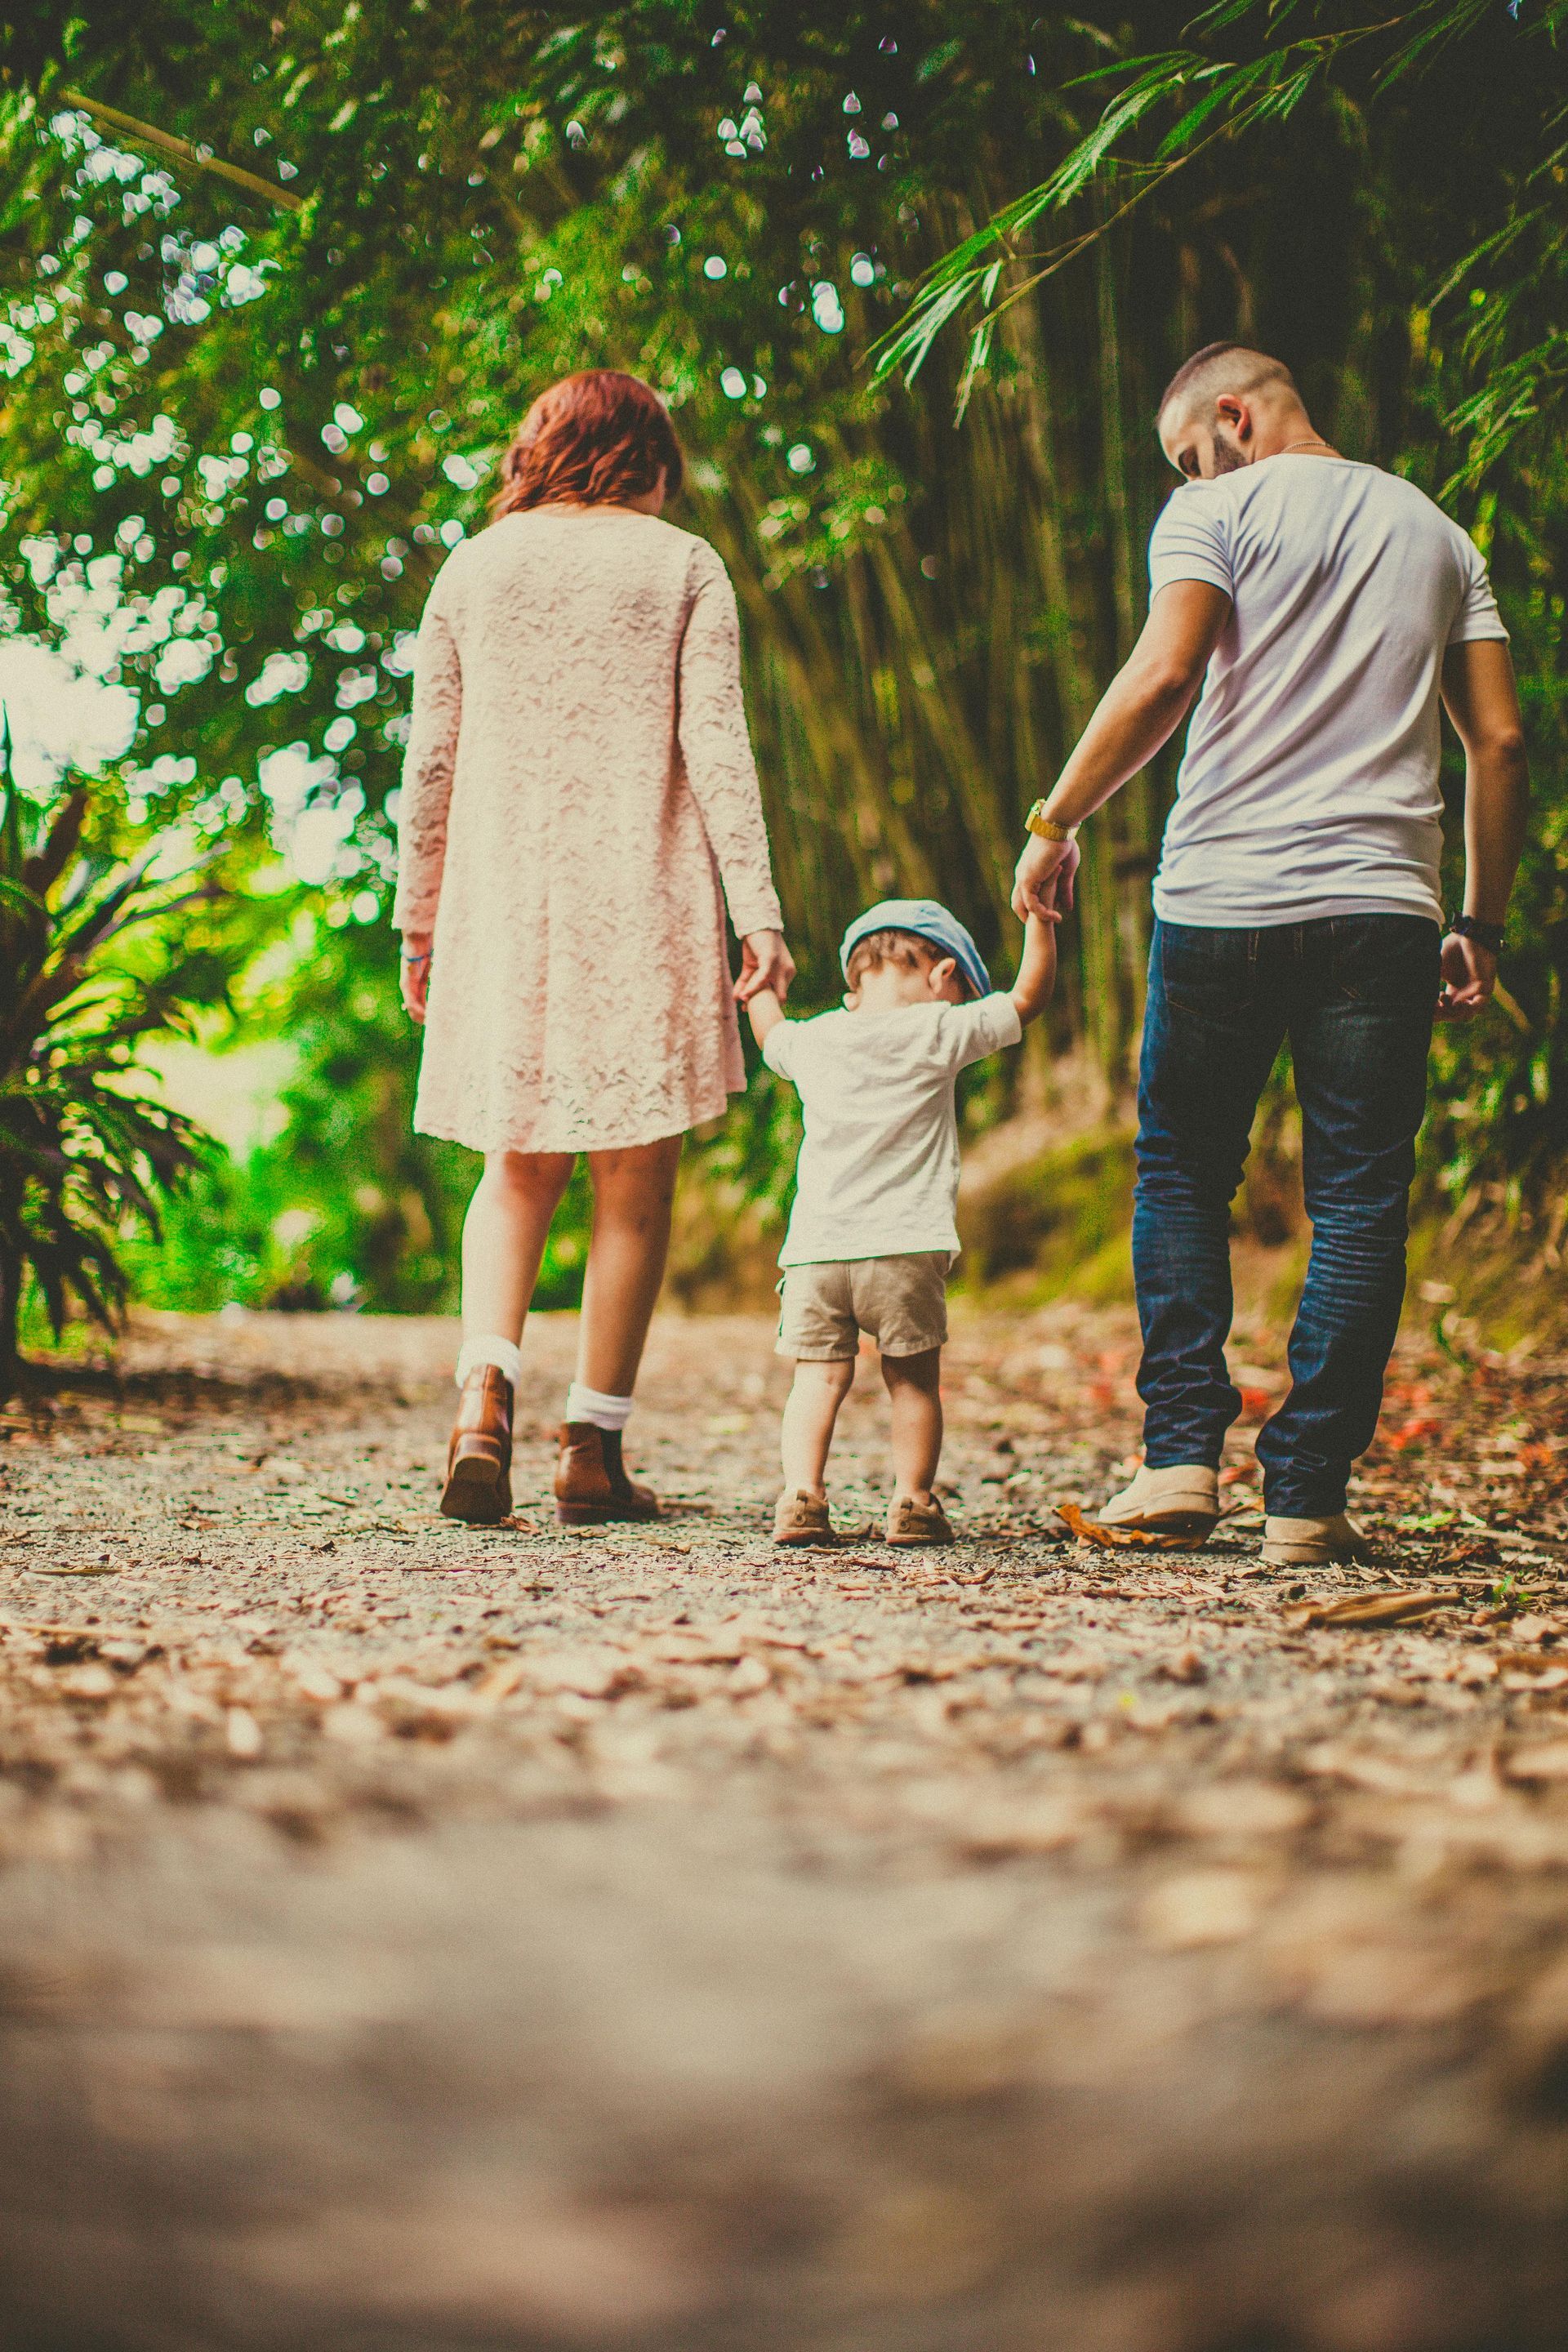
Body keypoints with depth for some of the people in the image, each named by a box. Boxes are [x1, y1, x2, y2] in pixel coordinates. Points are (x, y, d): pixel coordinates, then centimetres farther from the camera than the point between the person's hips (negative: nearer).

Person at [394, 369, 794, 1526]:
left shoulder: (473, 569, 9)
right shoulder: (682, 565, 3)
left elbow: (431, 760, 8)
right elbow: (717, 747, -6)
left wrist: (419, 916, 15)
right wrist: (759, 909, -7)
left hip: (503, 905, 3)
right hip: (644, 909, -2)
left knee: (519, 1170, 13)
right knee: (636, 1183, 6)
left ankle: (485, 1388, -10)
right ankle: (595, 1451, 7)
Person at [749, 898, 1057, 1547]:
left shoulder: (813, 1039, 10)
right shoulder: (939, 1033, -1)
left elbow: (770, 1032, 33)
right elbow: (1028, 995, 7)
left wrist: (760, 982, 50)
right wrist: (1040, 918, 17)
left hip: (815, 1251, 3)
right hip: (904, 1250, -3)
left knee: (819, 1378, 4)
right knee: (914, 1381, 10)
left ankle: (801, 1493, -9)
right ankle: (911, 1503, 8)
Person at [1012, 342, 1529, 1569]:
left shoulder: (1218, 513, 4)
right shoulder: (1439, 534, 17)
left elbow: (1161, 681, -11)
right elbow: (1501, 741, 12)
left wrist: (1055, 822, -2)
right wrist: (1483, 924, 15)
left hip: (1221, 897, -2)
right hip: (1382, 907, 3)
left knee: (1182, 1176, 12)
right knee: (1358, 1203, 4)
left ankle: (1183, 1454, 3)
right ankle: (1306, 1494, 0)